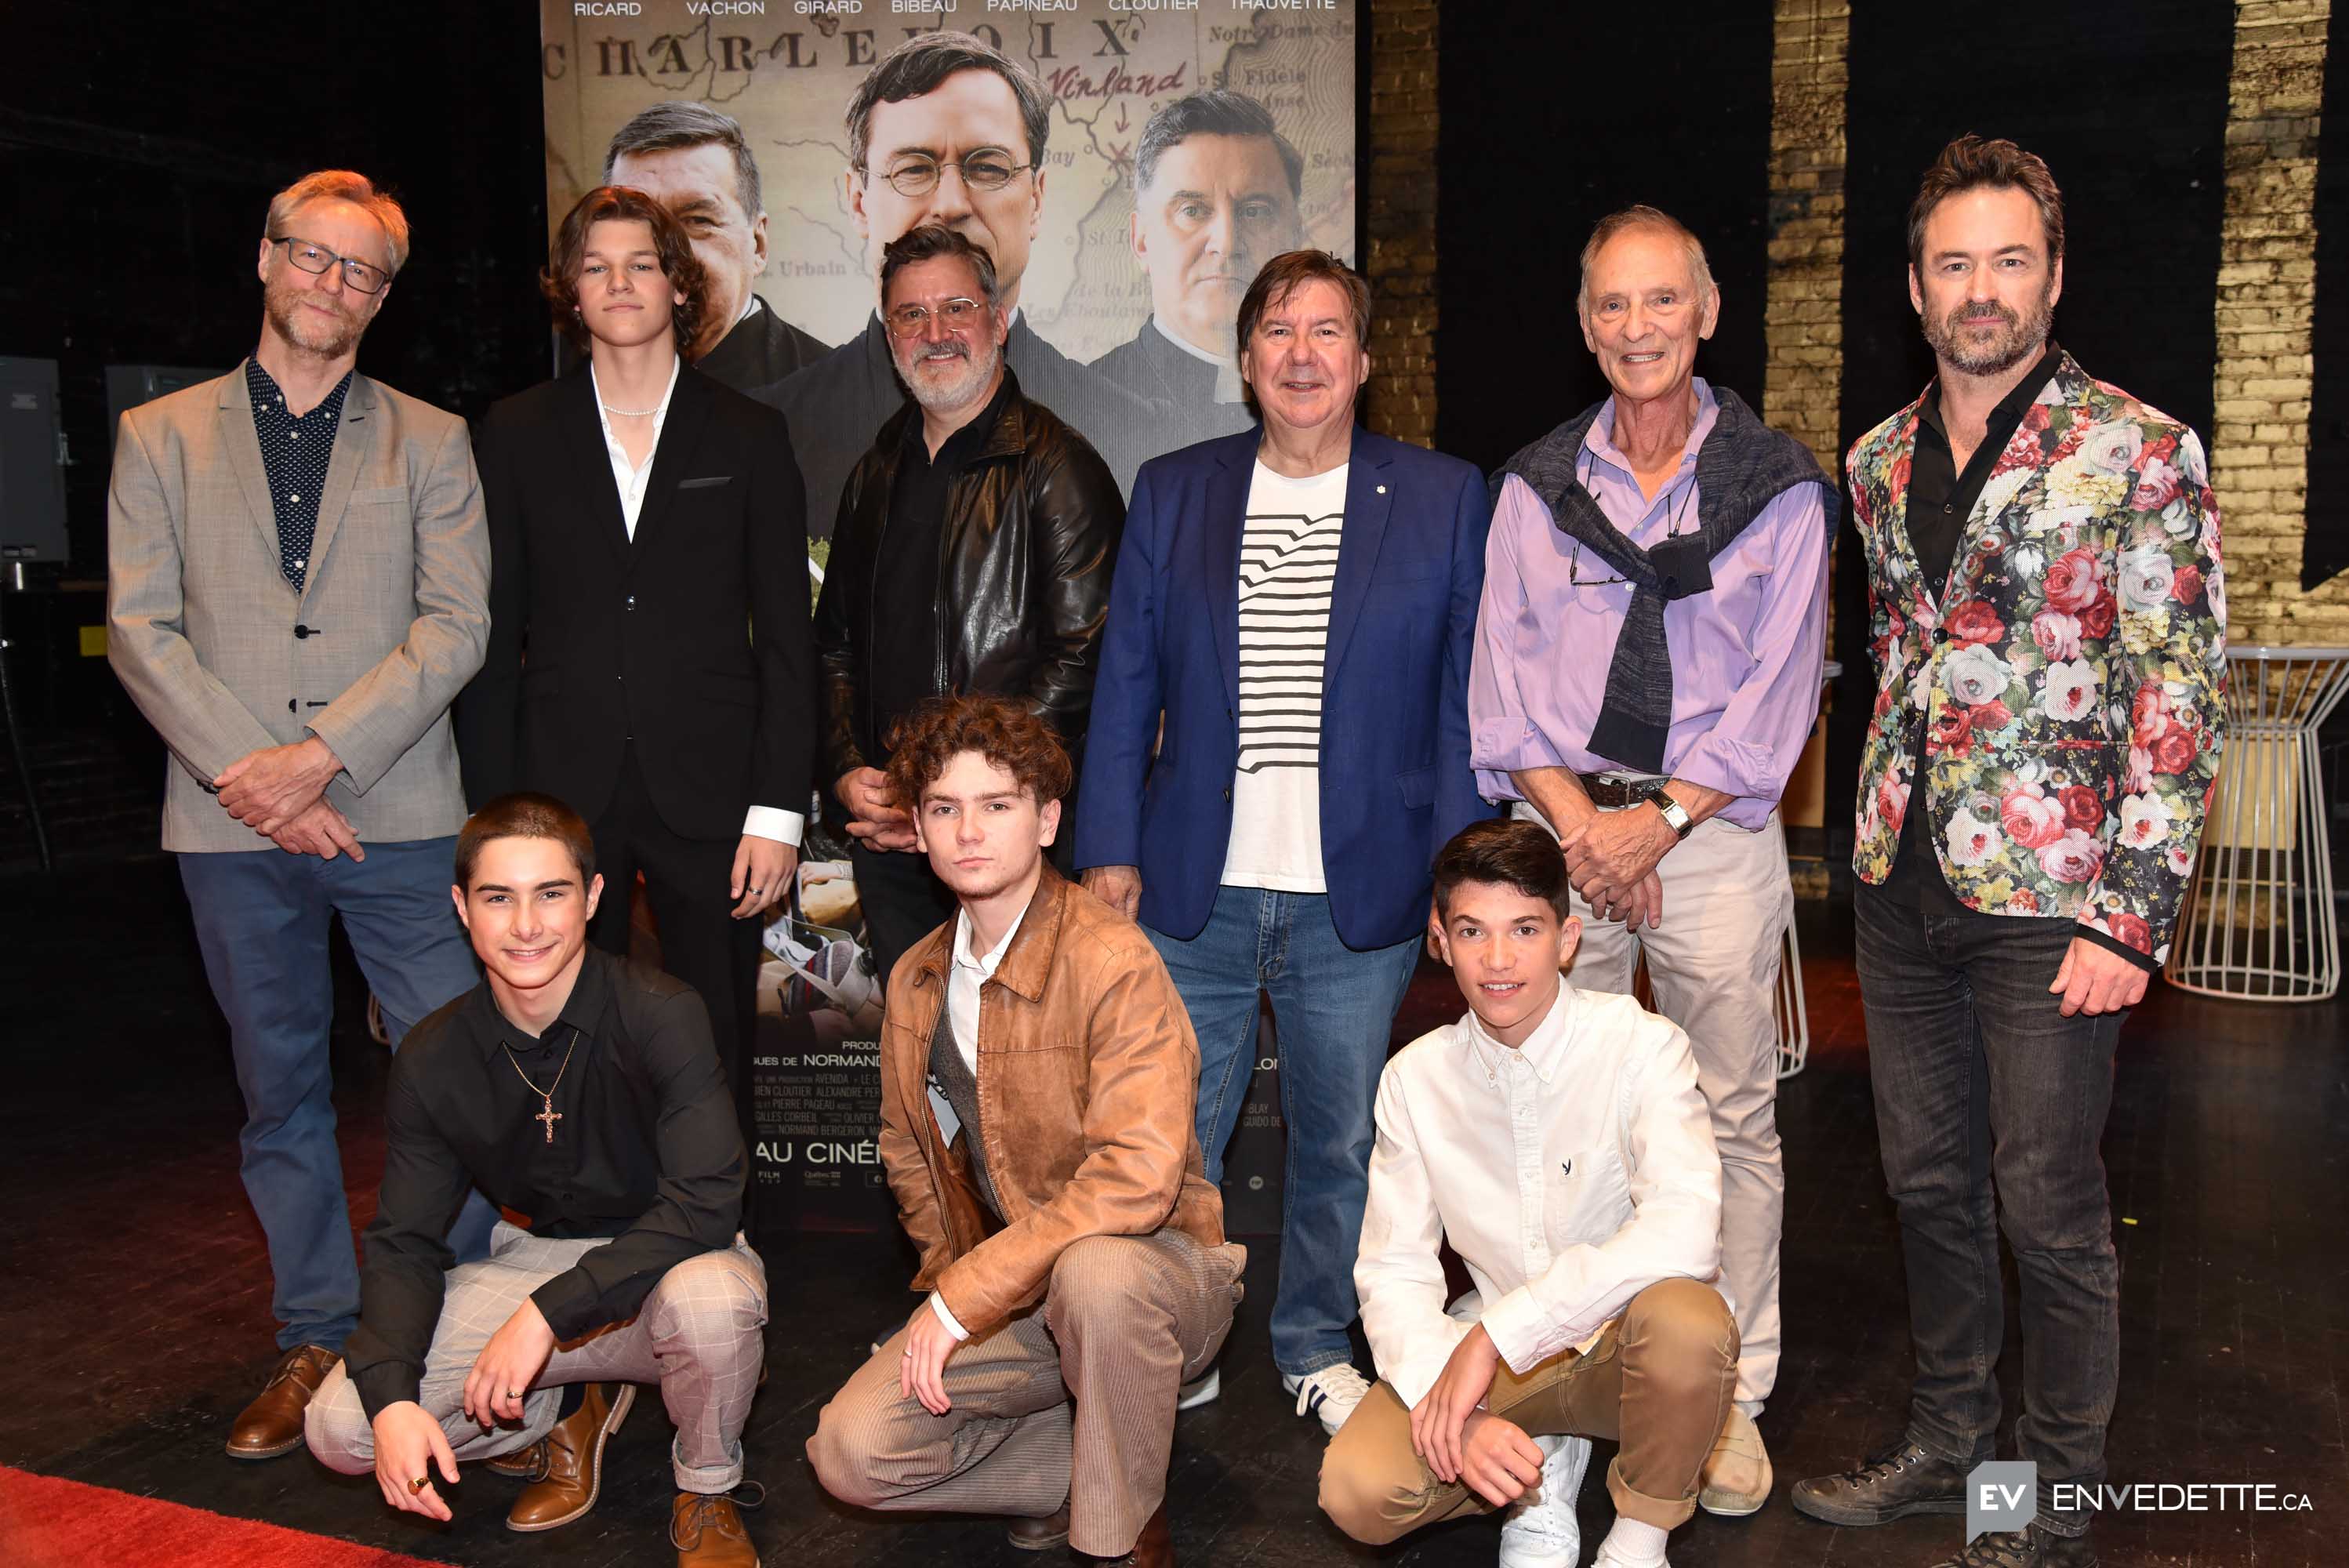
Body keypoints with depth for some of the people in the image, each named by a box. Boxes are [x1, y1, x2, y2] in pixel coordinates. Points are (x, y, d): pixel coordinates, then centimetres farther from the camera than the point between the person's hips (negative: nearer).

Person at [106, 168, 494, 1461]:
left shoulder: (429, 442, 9)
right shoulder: (159, 437, 11)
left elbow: (456, 625, -2)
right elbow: (139, 628, 2)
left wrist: (320, 754, -13)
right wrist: (248, 772, -11)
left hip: (397, 815, -1)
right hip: (232, 823, 1)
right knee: (280, 1091, 10)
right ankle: (315, 1342, 22)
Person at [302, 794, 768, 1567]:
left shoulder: (658, 1014, -20)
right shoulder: (433, 1060, -6)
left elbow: (706, 1201, -26)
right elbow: (403, 1243, -2)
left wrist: (548, 1313, -31)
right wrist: (392, 1400, -18)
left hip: (666, 1266, -4)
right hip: (535, 1260, 4)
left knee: (709, 1299, -40)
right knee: (340, 1429, -13)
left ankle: (706, 1492, -5)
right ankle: (564, 1415, 14)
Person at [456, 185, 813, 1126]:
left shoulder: (747, 437, 7)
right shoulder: (518, 436, 9)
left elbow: (786, 639, 3)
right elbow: (493, 635, 7)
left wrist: (778, 808, -5)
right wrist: (493, 813, 0)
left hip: (708, 799, 0)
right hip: (561, 797, 1)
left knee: (716, 1065, 4)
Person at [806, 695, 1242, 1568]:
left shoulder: (1111, 959, -18)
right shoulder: (915, 982, 5)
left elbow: (1138, 1177, -28)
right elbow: (909, 1155, 21)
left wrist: (964, 1297, -24)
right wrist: (951, 1275, 6)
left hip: (1153, 1266, -5)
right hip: (1001, 1296, 6)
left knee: (1095, 1272, -40)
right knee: (850, 1453, -15)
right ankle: (1091, 1468, 6)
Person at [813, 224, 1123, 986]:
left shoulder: (1057, 467, -7)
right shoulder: (879, 472, 14)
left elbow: (1081, 663, -14)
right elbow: (836, 643, 19)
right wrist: (848, 772, 3)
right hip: (885, 835, 6)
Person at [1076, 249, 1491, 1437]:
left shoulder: (1442, 499, 3)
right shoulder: (1172, 492, 7)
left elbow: (1466, 699, 2)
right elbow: (1125, 683, 7)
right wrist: (1110, 850, 2)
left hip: (1360, 896, -1)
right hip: (1194, 892, 1)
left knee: (1342, 1140, 11)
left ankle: (1317, 1347, 34)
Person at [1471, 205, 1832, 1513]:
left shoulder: (1779, 484, 3)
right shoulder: (1537, 485, 9)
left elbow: (1779, 691, -2)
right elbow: (1505, 679, 4)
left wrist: (1657, 818, -11)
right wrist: (1581, 824, -8)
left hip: (1715, 829, -1)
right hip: (1562, 829, 2)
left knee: (1734, 1120, 3)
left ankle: (1729, 1400, 16)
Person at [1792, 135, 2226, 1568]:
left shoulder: (2140, 453, -8)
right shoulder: (1881, 462, 10)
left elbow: (2185, 694, -11)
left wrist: (2131, 913, -16)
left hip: (2044, 896, -5)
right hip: (1903, 887, 6)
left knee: (2051, 1209, 3)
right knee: (1928, 1182, 15)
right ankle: (1946, 1444, 32)